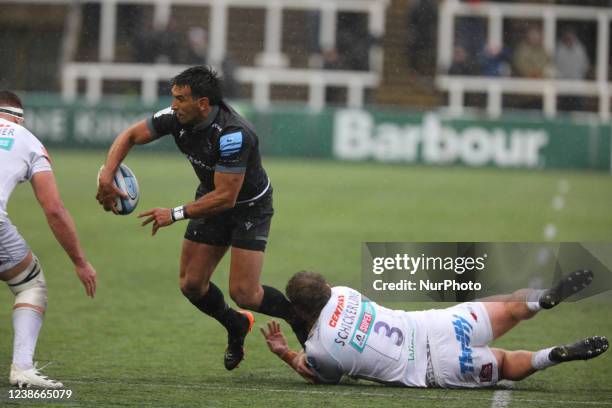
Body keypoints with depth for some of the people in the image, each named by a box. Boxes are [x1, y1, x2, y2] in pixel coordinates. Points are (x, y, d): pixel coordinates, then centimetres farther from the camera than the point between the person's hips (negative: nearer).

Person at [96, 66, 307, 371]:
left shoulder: (233, 134, -36)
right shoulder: (177, 118, -16)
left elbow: (225, 197, -33)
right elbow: (130, 136, -4)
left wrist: (176, 214, -27)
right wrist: (106, 177, -19)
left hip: (249, 206, -7)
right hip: (211, 199, 7)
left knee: (243, 294, -14)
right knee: (191, 284, 2)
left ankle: (300, 318, 13)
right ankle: (237, 328, 30)